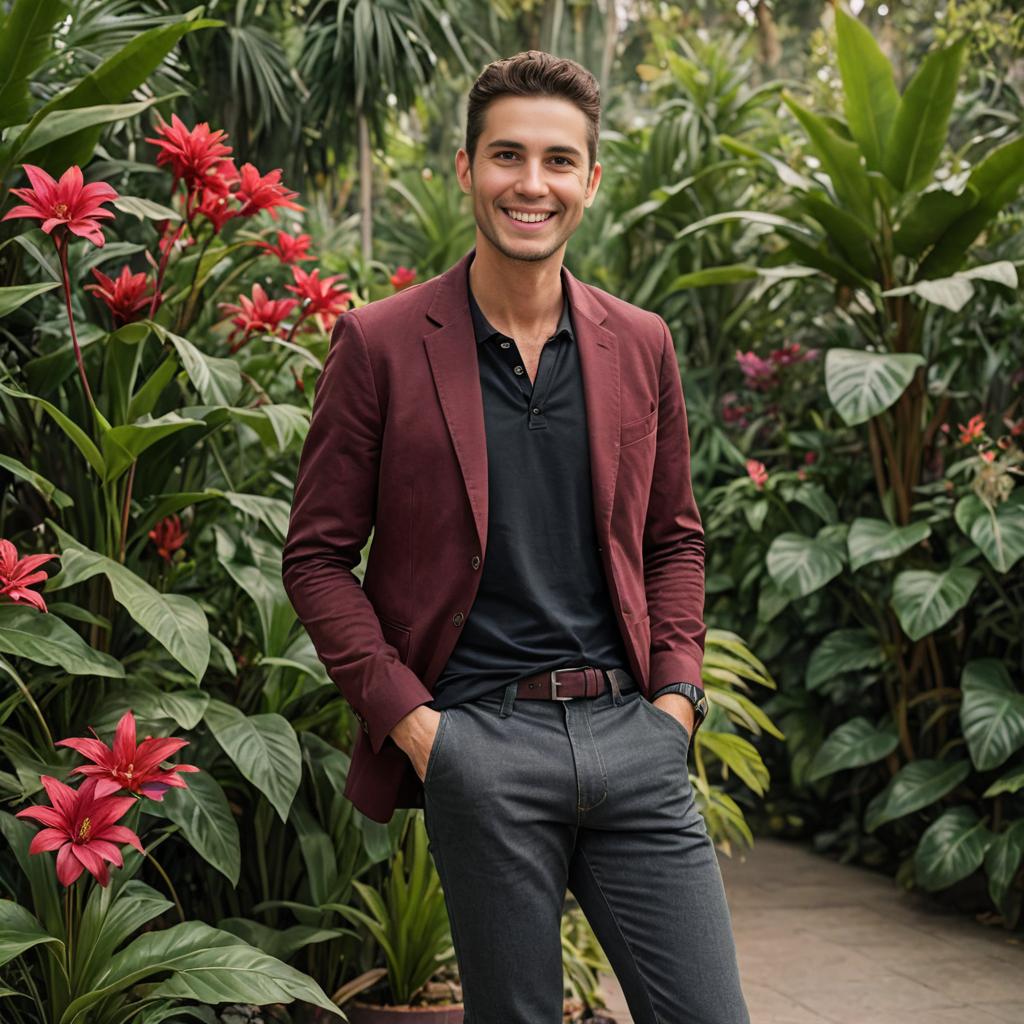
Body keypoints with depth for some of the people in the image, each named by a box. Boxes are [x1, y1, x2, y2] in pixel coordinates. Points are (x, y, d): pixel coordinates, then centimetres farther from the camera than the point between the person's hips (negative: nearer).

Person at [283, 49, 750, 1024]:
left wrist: (677, 690, 5)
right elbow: (316, 555, 1)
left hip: (633, 733, 4)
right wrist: (406, 716, -7)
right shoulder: (379, 343, -1)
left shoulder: (640, 346, 11)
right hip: (480, 742, -3)